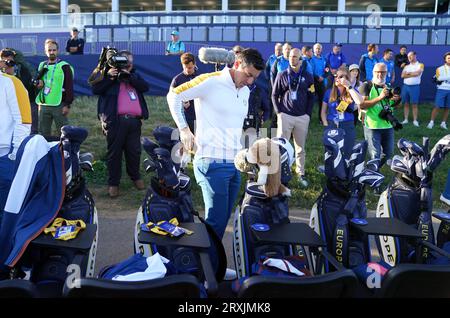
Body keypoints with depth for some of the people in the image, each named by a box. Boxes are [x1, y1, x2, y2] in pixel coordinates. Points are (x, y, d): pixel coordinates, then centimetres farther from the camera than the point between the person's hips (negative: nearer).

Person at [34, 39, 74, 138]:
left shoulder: (64, 66, -4)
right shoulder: (42, 66, 14)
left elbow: (69, 87, -8)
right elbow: (37, 83, 26)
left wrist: (67, 105, -14)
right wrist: (38, 84, 2)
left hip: (59, 106, -6)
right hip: (43, 105, 6)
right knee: (43, 133, 11)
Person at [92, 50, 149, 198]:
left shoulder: (135, 75, 20)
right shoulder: (109, 74, 10)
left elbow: (145, 87, 2)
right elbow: (95, 89, -2)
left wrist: (129, 76, -7)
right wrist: (108, 76, -12)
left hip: (134, 120, 3)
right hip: (115, 120, -3)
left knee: (134, 151, 10)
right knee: (114, 152, 2)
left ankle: (135, 177, 29)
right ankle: (113, 183, 11)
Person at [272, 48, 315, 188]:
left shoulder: (308, 76, 6)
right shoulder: (282, 75, 4)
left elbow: (311, 97, 10)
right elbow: (275, 95, 7)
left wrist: (308, 113, 2)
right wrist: (278, 112, -2)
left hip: (302, 117, 1)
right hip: (285, 116, -1)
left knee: (300, 148, 8)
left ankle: (301, 174, 18)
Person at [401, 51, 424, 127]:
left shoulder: (420, 65, 2)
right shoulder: (406, 66, 14)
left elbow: (417, 73, -15)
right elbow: (402, 75, -1)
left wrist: (408, 73, -3)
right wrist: (413, 74, -9)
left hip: (415, 86, -4)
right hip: (405, 86, 4)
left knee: (414, 104, -2)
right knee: (406, 103, 5)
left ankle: (415, 120, 1)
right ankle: (406, 119, 11)